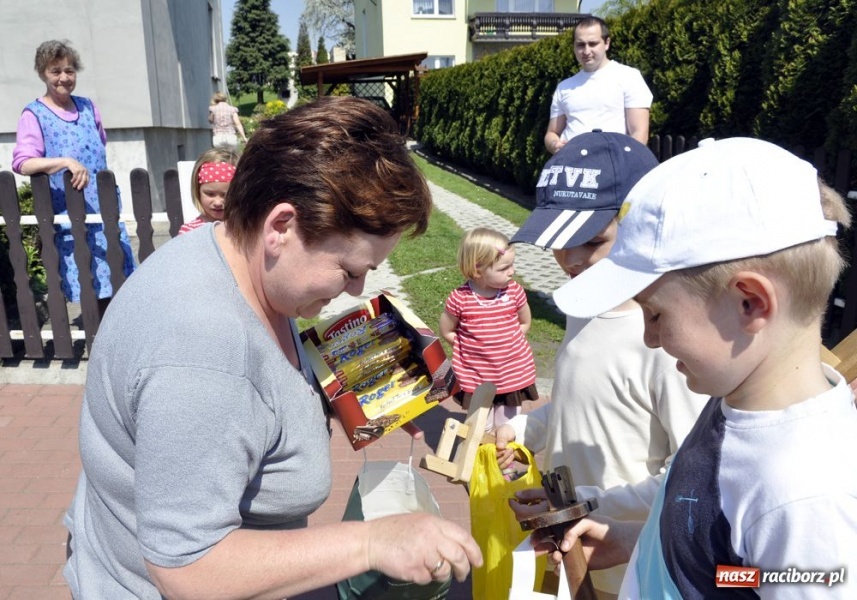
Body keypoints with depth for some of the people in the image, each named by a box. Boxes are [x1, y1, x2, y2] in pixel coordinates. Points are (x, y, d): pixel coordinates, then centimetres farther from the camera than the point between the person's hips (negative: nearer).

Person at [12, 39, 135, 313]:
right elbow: (22, 163, -16)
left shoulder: (87, 107, 10)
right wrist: (65, 162, -30)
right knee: (91, 288, -4)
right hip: (69, 216, -5)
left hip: (105, 209, 5)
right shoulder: (34, 114, -5)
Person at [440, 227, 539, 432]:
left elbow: (525, 323, 5)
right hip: (475, 379, -2)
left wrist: (505, 343, -2)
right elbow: (447, 332, -4)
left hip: (513, 375, 2)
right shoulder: (460, 298, -18)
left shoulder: (514, 291, -11)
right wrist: (472, 346, -7)